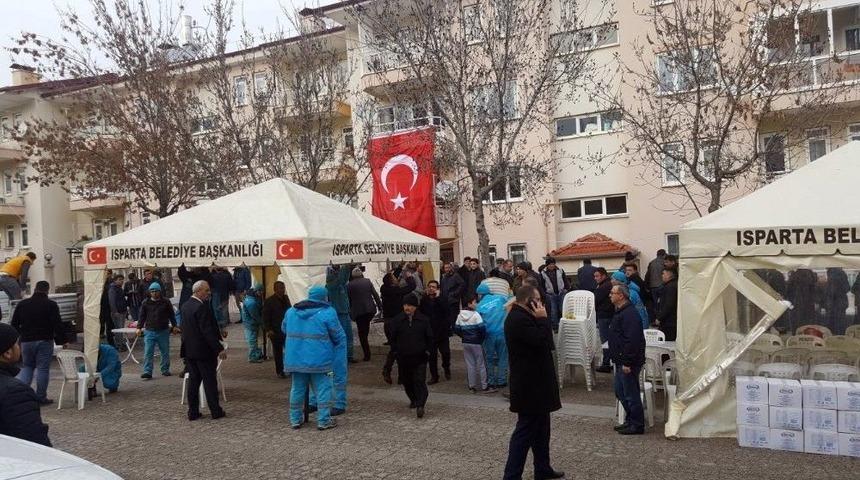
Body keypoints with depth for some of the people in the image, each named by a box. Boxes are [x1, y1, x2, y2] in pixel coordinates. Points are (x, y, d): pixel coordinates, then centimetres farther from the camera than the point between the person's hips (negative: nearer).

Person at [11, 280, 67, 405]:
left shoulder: (22, 304, 7)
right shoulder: (51, 305, -6)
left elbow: (14, 324, 12)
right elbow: (58, 324, -11)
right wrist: (63, 340, -5)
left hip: (26, 341, 4)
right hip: (45, 341, -4)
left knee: (27, 367, 18)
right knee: (43, 369, 1)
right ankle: (41, 398, 3)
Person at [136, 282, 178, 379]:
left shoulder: (166, 302, 3)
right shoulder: (146, 303, 4)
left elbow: (171, 315, 10)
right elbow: (142, 316, 9)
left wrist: (174, 326, 8)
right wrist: (139, 327, 2)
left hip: (163, 331, 0)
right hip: (149, 331, 0)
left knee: (165, 352, 9)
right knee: (148, 352, -7)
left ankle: (165, 370, 20)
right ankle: (147, 372, -7)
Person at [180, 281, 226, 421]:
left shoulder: (185, 306, 8)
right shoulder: (202, 307, -19)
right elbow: (207, 331, -23)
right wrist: (219, 349, -19)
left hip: (189, 350, 8)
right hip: (204, 351, -8)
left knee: (193, 380, 12)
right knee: (209, 381, 2)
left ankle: (193, 412, 15)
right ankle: (216, 411, 9)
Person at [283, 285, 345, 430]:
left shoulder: (291, 311, 8)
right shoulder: (327, 313, -8)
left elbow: (284, 329, 22)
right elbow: (339, 337, -3)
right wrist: (340, 350, 17)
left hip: (296, 358, 5)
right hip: (319, 360, -5)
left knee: (297, 388, 15)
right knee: (323, 389, 4)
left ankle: (295, 419, 21)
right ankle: (324, 421, 4)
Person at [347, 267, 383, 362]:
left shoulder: (349, 285, -3)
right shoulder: (368, 281, 4)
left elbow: (349, 300, 0)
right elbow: (375, 294, 4)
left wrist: (350, 312, 10)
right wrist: (380, 306, 9)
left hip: (358, 311, -3)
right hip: (370, 309, 3)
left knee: (362, 333, 5)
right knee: (365, 331, 20)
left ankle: (367, 355, 4)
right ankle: (367, 354, 18)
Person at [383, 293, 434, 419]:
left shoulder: (423, 320, -2)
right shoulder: (397, 320, 0)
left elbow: (429, 338, 6)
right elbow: (393, 339, 7)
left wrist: (427, 351, 0)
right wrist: (395, 351, 1)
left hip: (419, 357, -2)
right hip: (403, 357, 2)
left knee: (420, 381, -11)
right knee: (407, 381, 13)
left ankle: (420, 405, -14)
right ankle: (413, 400, 34)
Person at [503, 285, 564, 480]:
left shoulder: (522, 316, 13)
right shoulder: (518, 319, -21)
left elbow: (542, 340, 16)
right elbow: (542, 341, -25)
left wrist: (540, 320, 5)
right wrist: (543, 318, -18)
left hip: (534, 381, 11)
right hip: (530, 384, -11)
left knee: (541, 427, 19)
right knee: (525, 429, -5)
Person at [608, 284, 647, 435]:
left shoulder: (629, 314, -20)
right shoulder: (620, 312, 15)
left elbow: (632, 340, -26)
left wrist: (627, 362, -25)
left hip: (628, 362, -11)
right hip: (621, 361, 11)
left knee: (631, 394, -3)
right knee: (620, 392, 17)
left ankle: (637, 425, 7)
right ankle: (630, 421, 27)